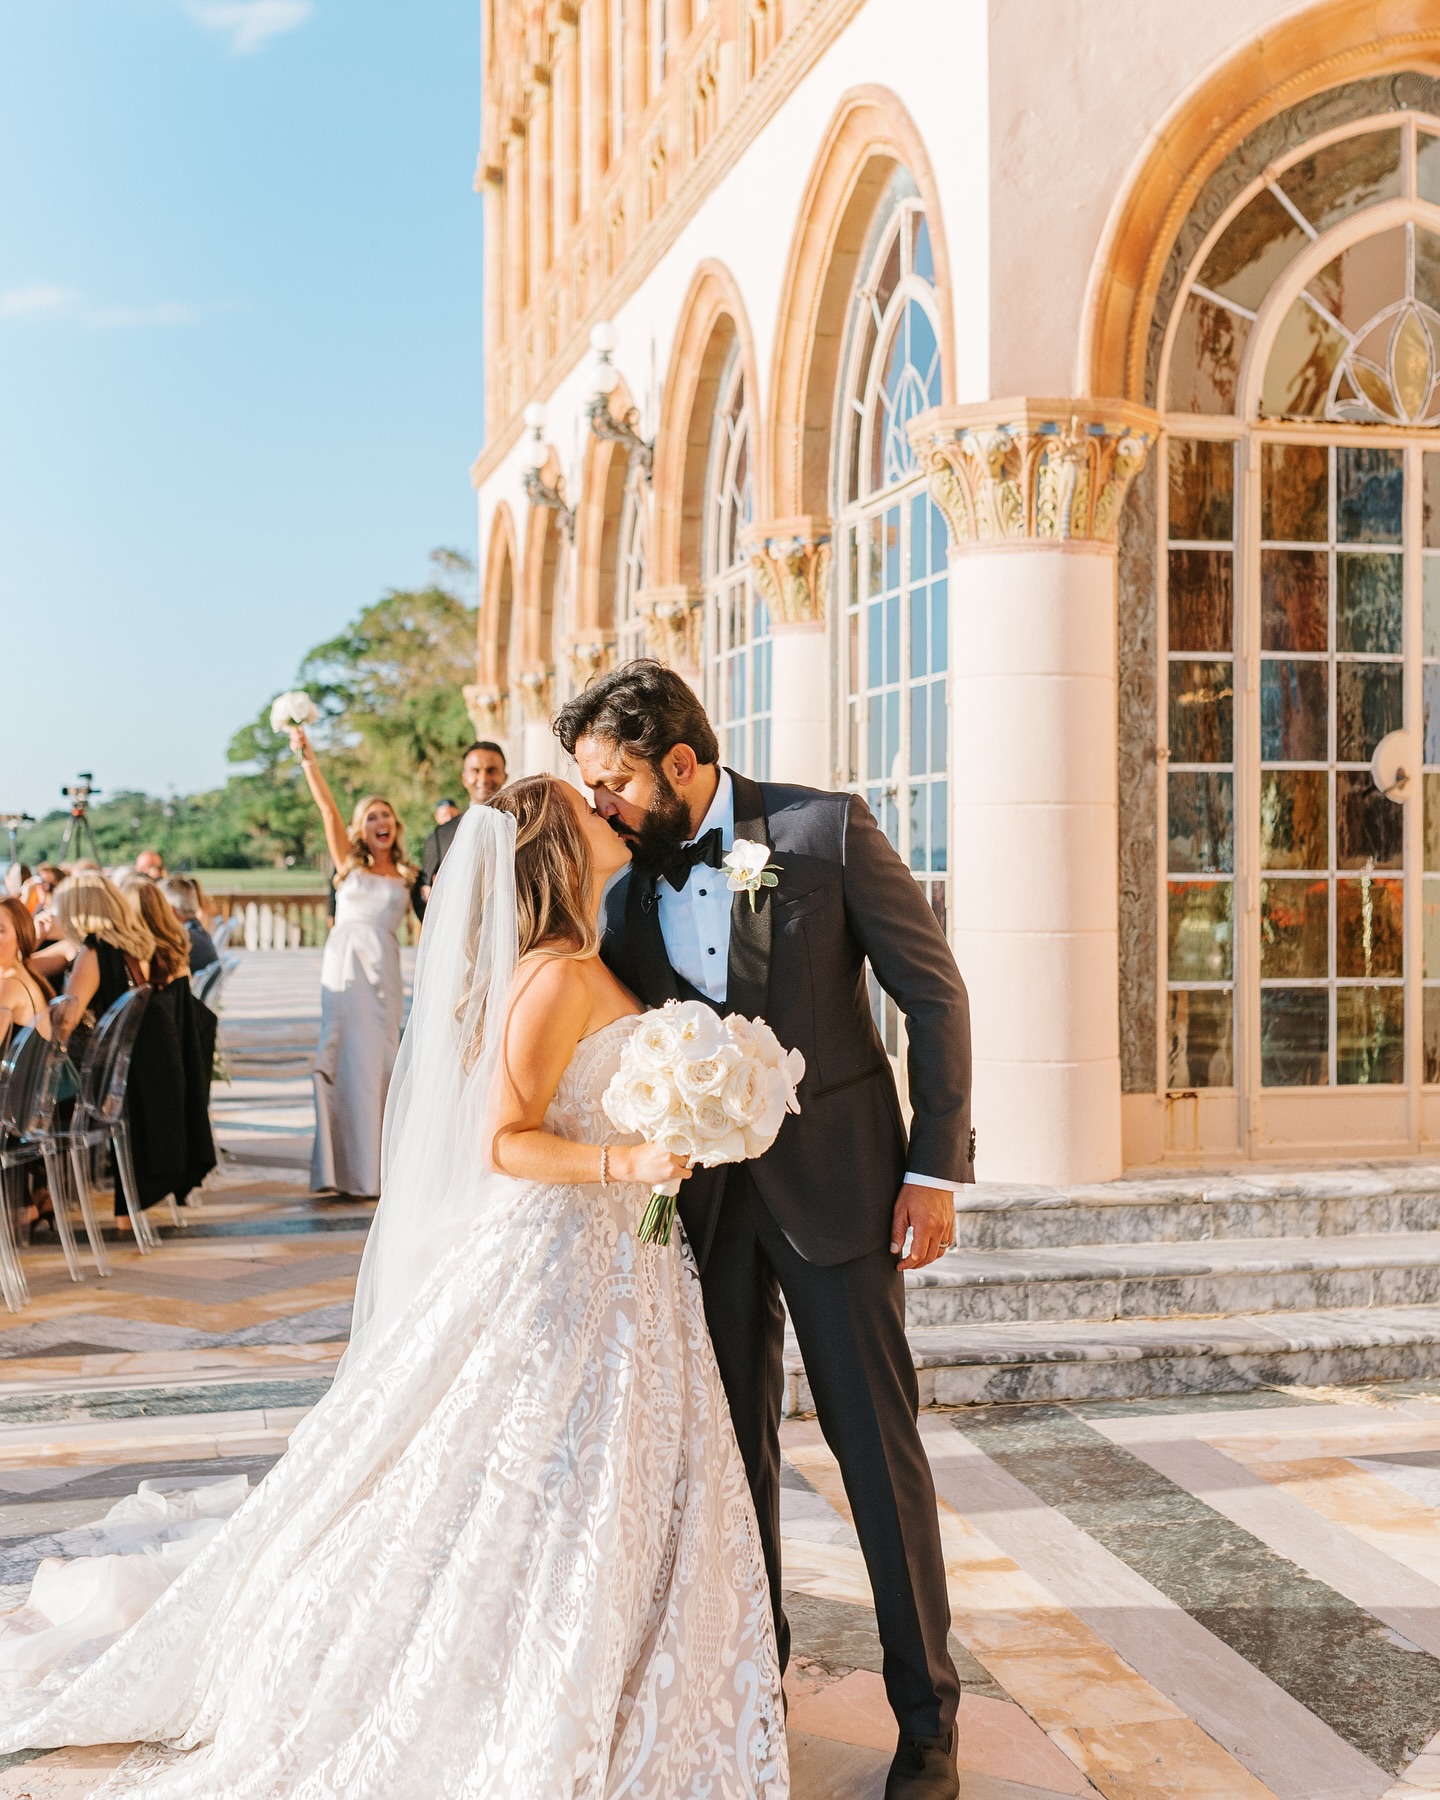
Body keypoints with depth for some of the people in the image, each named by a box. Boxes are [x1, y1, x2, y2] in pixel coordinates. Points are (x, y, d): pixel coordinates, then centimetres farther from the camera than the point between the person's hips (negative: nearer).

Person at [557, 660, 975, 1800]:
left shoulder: (826, 830, -12)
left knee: (877, 1441, 2)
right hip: (705, 1191, 4)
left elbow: (935, 993, -8)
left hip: (834, 1177, -4)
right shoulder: (625, 877, 1)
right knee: (736, 1441, 14)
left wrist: (936, 1167, -11)